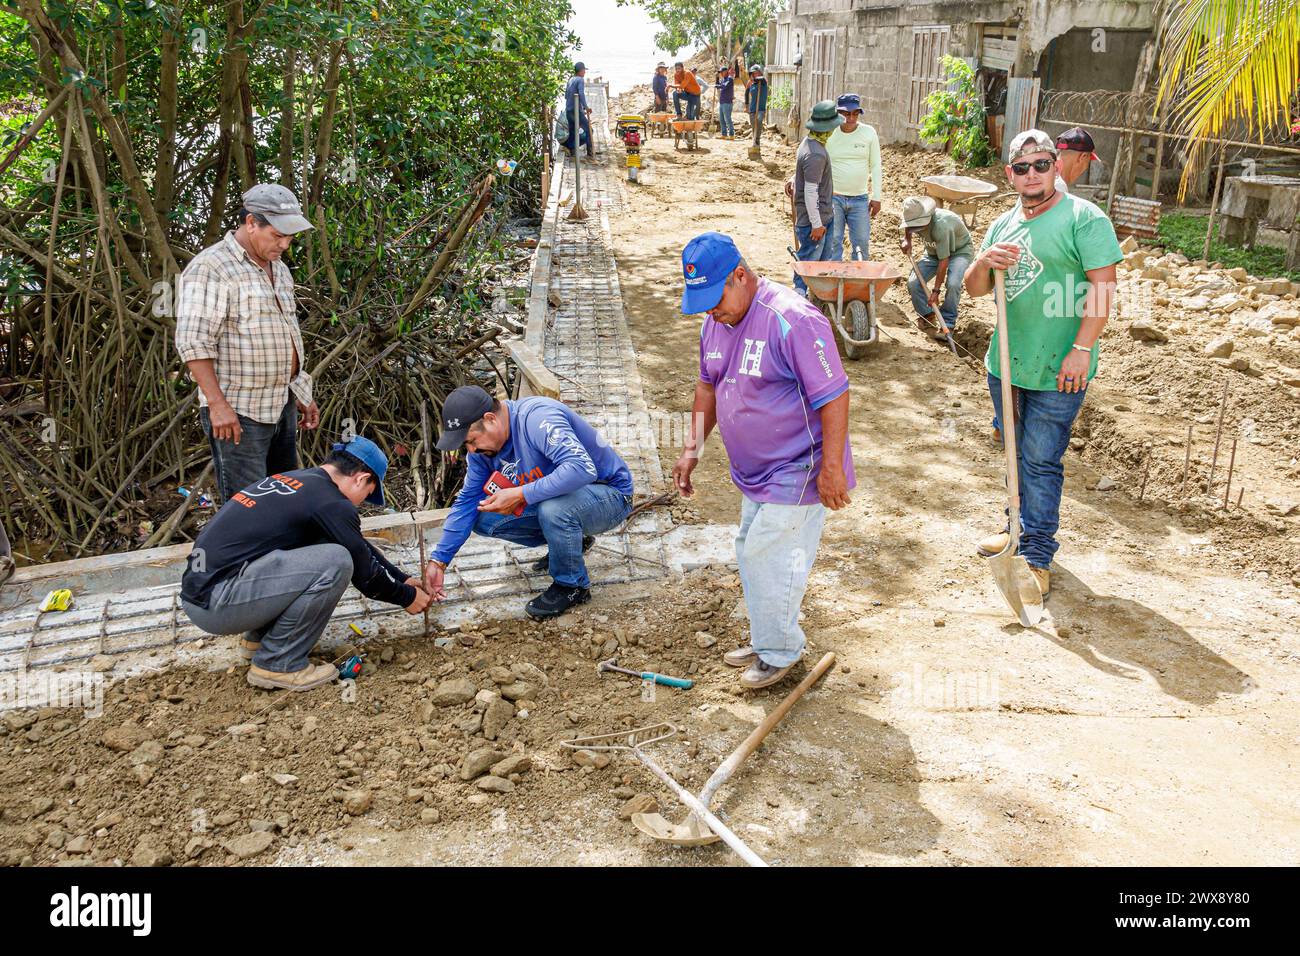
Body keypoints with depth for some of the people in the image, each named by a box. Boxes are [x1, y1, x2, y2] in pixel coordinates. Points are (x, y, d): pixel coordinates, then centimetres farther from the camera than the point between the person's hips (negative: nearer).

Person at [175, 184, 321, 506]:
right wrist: (217, 404, -24)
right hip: (239, 413, -8)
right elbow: (193, 341, -19)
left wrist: (302, 394, 20)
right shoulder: (210, 269, -13)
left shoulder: (278, 268, 15)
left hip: (283, 406, 9)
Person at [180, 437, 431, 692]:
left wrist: (403, 579, 31)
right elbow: (364, 571, -2)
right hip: (214, 603, -10)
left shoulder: (293, 479, 16)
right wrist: (408, 596, 15)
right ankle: (277, 665, -5)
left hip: (200, 585, 10)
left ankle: (257, 640, 20)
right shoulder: (330, 502, -12)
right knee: (335, 562, -17)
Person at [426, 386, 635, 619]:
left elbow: (582, 469, -43)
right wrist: (438, 561, -1)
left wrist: (520, 495, -39)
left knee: (553, 509, -38)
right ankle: (570, 540, 14)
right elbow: (467, 501, 4)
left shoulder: (537, 417, -31)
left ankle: (572, 585, -10)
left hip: (610, 495, -8)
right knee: (484, 519, -4)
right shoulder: (482, 445, -4)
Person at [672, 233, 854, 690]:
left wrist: (831, 469, -23)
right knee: (752, 554, 17)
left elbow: (834, 396, -24)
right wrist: (692, 448, 13)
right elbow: (708, 384, 18)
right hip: (756, 470, 9)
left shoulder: (793, 321, -24)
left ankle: (778, 652, 17)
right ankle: (764, 639, 35)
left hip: (796, 471, -8)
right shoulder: (715, 320, 3)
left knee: (766, 558, -4)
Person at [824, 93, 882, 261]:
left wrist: (876, 197, 0)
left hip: (859, 198, 2)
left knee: (862, 242, 6)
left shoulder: (869, 133, 0)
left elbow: (875, 166, 3)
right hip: (832, 197, -1)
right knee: (833, 242, -1)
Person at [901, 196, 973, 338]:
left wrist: (936, 291, -32)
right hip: (934, 252, 6)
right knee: (913, 283, -13)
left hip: (959, 250, -6)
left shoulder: (941, 226, -38)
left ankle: (947, 325, -15)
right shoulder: (914, 218, -17)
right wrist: (907, 239, -5)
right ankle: (926, 316, 10)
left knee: (953, 284, -32)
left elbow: (943, 261, -34)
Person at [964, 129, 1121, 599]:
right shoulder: (1004, 224, 11)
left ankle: (1037, 555, 8)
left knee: (1041, 461, -2)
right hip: (1006, 362, 6)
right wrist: (984, 262, -11)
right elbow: (974, 289, 12)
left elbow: (1103, 287, -15)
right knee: (1016, 454, 19)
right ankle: (1020, 526, 37)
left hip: (1059, 371, -6)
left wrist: (1081, 349, -21)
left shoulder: (1084, 218, -9)